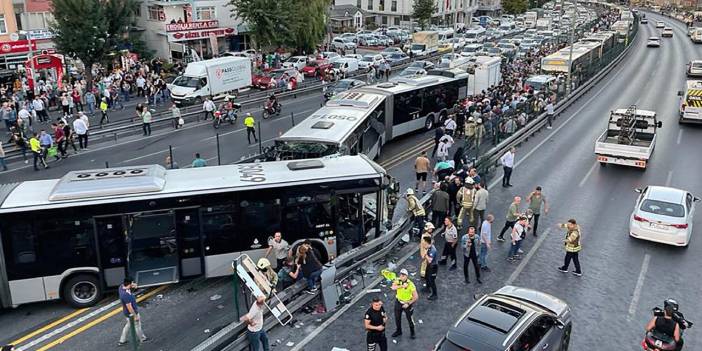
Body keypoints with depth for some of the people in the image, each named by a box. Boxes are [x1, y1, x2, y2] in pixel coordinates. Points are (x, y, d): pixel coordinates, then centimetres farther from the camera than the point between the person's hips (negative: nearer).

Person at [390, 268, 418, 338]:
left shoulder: (411, 284, -23)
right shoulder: (397, 281, -12)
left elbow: (416, 297, -19)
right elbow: (393, 287, -32)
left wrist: (408, 304, -19)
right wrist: (402, 286, -42)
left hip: (407, 303, -4)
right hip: (398, 302, 4)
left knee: (409, 318, 9)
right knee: (397, 317, 17)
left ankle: (412, 333, 32)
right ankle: (398, 331, 40)